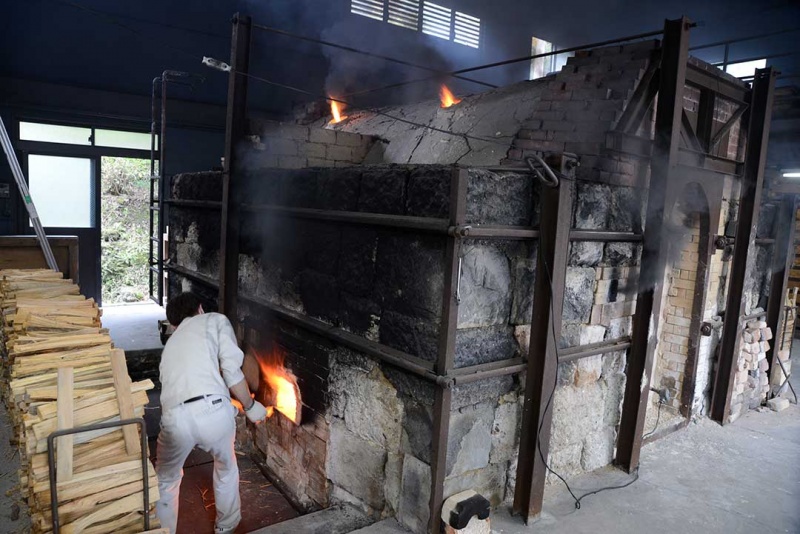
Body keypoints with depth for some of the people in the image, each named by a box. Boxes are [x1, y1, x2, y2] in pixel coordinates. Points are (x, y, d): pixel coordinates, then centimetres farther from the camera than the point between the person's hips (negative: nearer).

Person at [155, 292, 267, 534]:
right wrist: (249, 405, 14)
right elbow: (231, 369, 1)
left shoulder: (170, 344, 32)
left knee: (166, 481, 32)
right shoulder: (215, 320, 17)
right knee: (226, 469, 29)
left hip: (175, 417, 3)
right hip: (213, 410, -2)